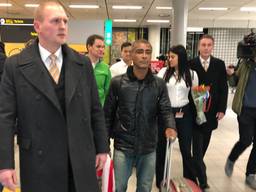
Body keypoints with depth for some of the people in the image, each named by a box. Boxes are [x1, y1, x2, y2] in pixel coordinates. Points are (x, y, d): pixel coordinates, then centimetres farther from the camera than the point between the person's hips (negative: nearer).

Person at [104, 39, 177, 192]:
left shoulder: (159, 84, -2)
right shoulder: (117, 82, -5)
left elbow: (166, 110, -5)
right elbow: (108, 114, 0)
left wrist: (170, 127, -26)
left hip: (149, 147, 2)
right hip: (123, 146, -1)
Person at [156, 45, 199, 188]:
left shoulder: (191, 74, 2)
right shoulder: (164, 72, 1)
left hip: (184, 114, 0)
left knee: (186, 148, 6)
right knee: (162, 147, 10)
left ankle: (191, 181, 25)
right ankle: (161, 180, 28)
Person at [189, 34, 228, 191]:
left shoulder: (219, 64, 4)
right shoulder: (191, 64, -4)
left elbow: (223, 88, 4)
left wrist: (222, 109, -3)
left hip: (211, 111, 3)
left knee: (204, 144, 14)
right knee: (197, 145, -2)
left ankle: (196, 167, 36)